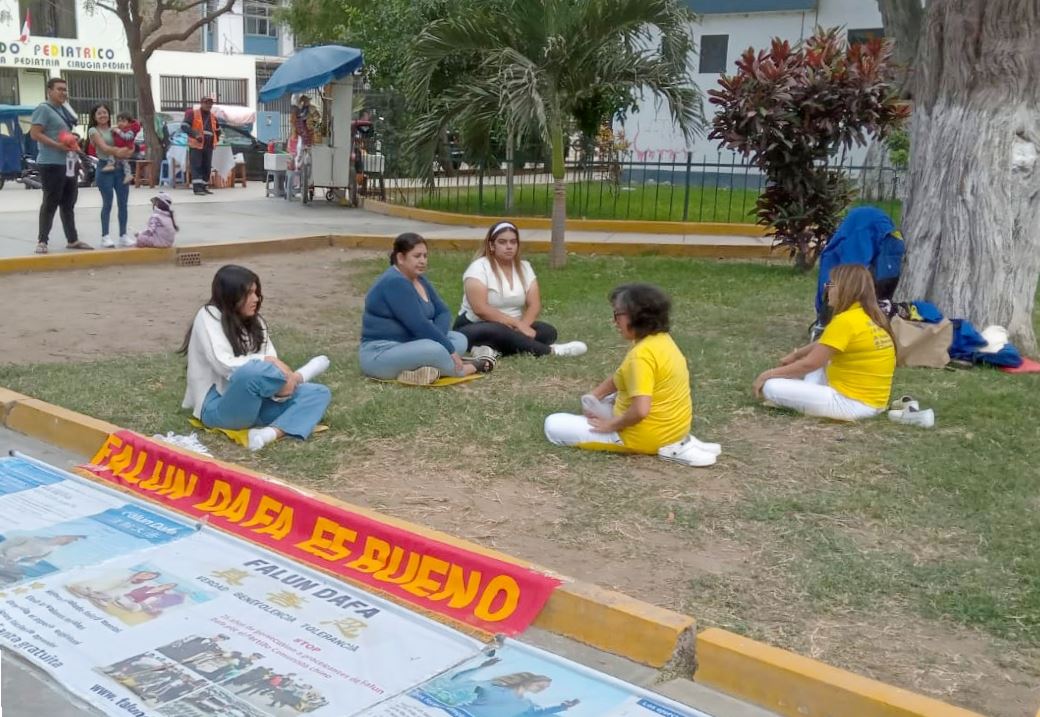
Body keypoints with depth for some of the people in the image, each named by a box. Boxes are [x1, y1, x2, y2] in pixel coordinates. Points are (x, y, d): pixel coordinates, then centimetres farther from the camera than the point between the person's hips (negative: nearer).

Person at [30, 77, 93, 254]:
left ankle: (72, 239, 19)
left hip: (69, 163, 9)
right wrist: (58, 145, -22)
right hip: (52, 164, -9)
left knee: (69, 204, 13)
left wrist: (75, 145, 9)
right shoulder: (43, 109, -9)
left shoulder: (65, 110, 17)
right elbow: (35, 134, -17)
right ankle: (42, 241, 0)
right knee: (50, 203, -6)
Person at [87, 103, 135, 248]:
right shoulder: (94, 130, 2)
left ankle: (123, 236, 9)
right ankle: (105, 236, 1)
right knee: (107, 203, -5)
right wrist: (119, 151, -26)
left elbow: (129, 146, 9)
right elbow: (104, 147, -12)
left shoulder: (115, 130, 16)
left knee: (123, 203, 3)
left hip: (120, 168, 5)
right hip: (105, 169, -5)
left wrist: (127, 152, -13)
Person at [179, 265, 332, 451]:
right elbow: (225, 366, -20)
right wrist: (267, 361, -18)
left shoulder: (255, 321, 12)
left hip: (254, 401, 7)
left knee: (319, 393, -9)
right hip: (217, 407, -7)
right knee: (251, 372, -38)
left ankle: (271, 433, -33)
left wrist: (282, 384, -19)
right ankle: (297, 377, -6)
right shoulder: (209, 317, -8)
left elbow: (271, 361, 1)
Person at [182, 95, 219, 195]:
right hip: (196, 146, -6)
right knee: (196, 166, -10)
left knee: (207, 167, 6)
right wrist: (195, 134, -23)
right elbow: (184, 126, -12)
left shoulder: (213, 117, 15)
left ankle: (204, 187, 13)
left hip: (208, 147, 6)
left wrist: (215, 140, 16)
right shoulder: (192, 114, -3)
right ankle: (197, 187, -14)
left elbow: (217, 130, 31)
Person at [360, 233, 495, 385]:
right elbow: (419, 325, -25)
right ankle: (464, 368, -6)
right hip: (380, 355, -10)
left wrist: (436, 338, -14)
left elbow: (442, 312, 8)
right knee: (435, 350, -33)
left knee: (459, 339, 2)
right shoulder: (394, 282, -20)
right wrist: (450, 350, -20)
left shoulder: (419, 279, 12)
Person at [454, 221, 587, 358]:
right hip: (476, 328, -6)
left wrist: (522, 325, -24)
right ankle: (550, 350, -29)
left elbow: (534, 305, -2)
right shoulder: (479, 267, -13)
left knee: (548, 331, -19)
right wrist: (517, 324, -25)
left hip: (511, 328, 6)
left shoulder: (524, 267, 6)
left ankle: (492, 350, -34)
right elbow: (480, 309, -24)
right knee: (498, 332, -40)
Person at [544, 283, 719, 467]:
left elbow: (640, 410, -33)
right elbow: (622, 377, 16)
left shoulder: (642, 354, -25)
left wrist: (611, 425, -17)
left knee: (554, 426, -7)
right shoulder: (660, 339, 4)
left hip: (646, 437, -9)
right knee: (591, 401, 29)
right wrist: (593, 396, 7)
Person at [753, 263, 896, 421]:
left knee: (771, 387, -13)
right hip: (872, 402, 10)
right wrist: (795, 355, 24)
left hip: (852, 403, -9)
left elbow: (809, 364, -13)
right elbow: (824, 343, 26)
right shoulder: (870, 316, 10)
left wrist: (769, 374, -3)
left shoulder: (845, 321, -18)